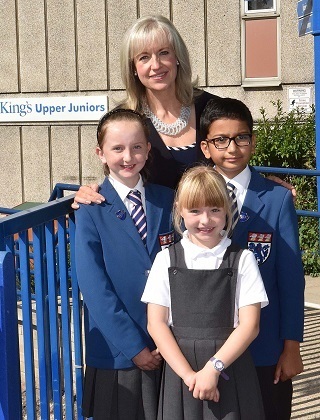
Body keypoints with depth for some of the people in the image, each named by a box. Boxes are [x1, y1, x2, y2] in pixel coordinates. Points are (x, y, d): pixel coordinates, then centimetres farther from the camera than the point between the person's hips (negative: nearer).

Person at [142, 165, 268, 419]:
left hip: (230, 367, -1)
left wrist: (213, 367, -13)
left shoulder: (242, 260, 1)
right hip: (179, 368, 1)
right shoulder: (167, 260, 4)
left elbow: (249, 324, -4)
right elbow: (156, 324, -1)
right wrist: (187, 373, -10)